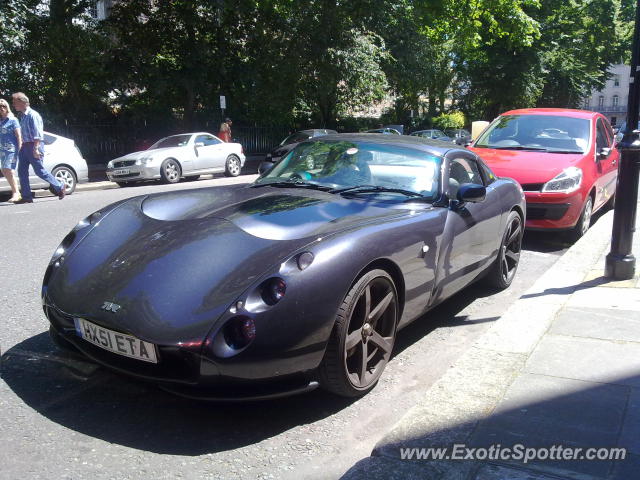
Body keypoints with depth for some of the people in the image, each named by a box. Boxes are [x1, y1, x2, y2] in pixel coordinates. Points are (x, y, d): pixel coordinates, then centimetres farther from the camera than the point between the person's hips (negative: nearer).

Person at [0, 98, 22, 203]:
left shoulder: (13, 120, -3)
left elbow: (18, 136, -6)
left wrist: (19, 150, -13)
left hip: (12, 149, -7)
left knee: (8, 171, -15)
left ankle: (16, 193, -8)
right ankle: (15, 192, 15)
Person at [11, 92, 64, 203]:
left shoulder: (32, 115, -11)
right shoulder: (22, 116, 17)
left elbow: (37, 133, -17)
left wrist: (35, 149, -23)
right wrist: (21, 146, 16)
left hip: (34, 146, -9)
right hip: (24, 146, 9)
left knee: (39, 171, -6)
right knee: (22, 171, 2)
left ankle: (59, 187, 9)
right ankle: (26, 196, 4)